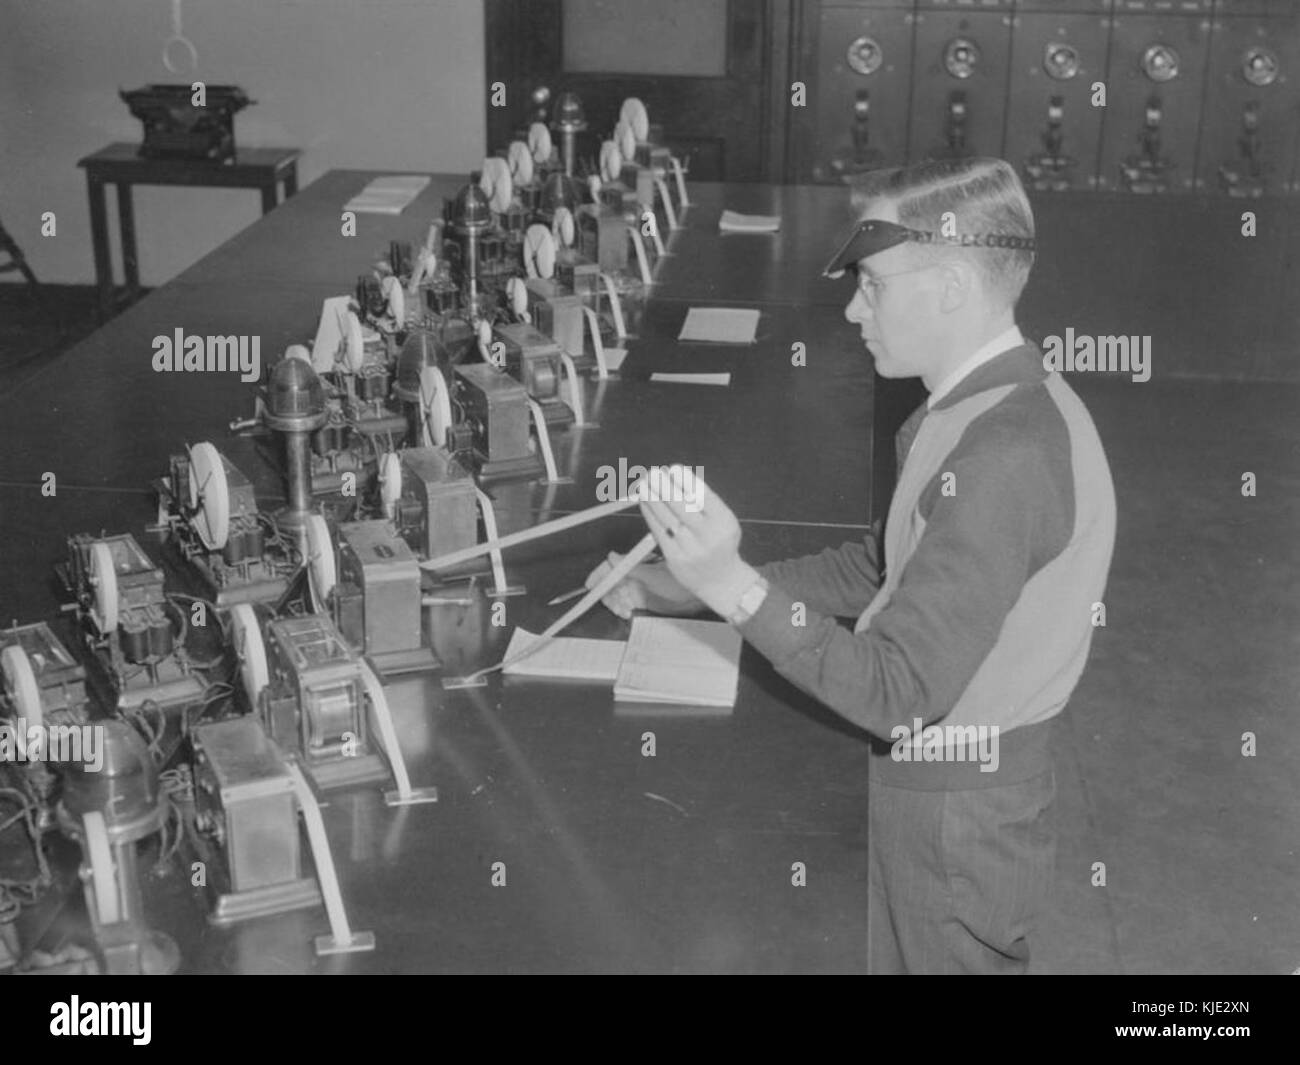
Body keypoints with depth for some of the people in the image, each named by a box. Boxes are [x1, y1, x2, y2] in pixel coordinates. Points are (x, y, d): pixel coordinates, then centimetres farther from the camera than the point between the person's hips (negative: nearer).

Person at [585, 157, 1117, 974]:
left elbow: (898, 692, -28)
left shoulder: (1004, 454, -28)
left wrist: (734, 586, -30)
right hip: (932, 785, 9)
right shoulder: (995, 408, 4)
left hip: (959, 814, -9)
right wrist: (669, 590, 8)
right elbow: (884, 570, 12)